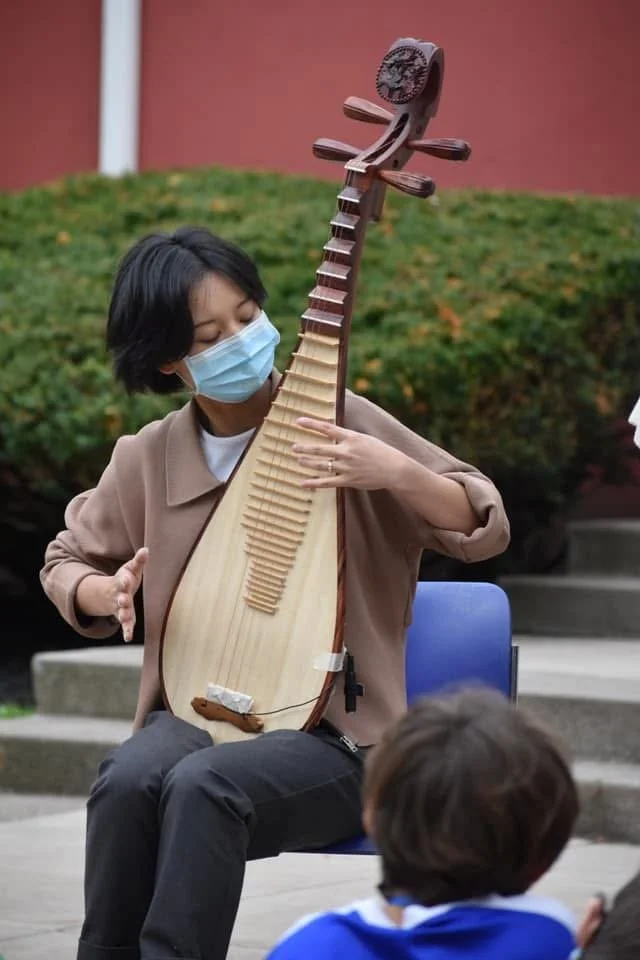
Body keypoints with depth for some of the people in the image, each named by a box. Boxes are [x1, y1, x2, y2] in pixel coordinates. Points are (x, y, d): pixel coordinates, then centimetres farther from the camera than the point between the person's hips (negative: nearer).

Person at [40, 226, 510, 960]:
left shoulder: (336, 422, -4)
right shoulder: (147, 459, 4)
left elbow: (485, 528, -4)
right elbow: (66, 563, 20)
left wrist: (392, 472, -22)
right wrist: (111, 594, -3)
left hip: (330, 730, -3)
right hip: (194, 714, 3)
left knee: (203, 786, -34)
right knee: (128, 779, -32)